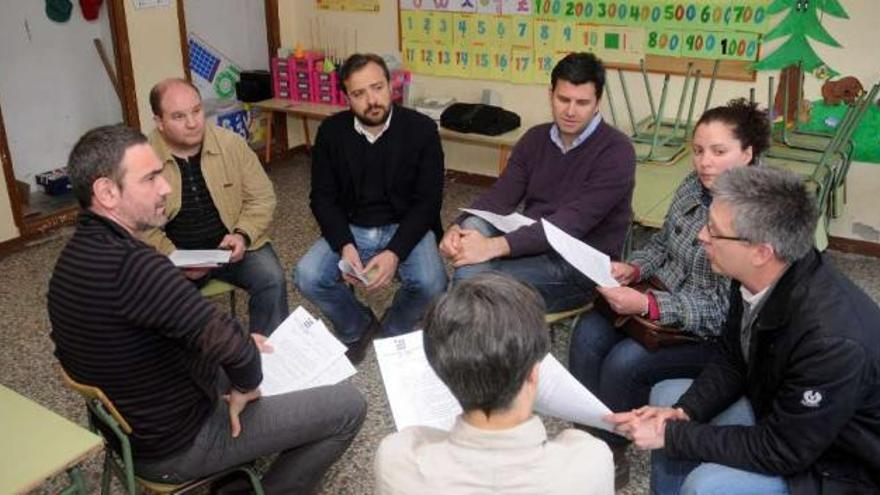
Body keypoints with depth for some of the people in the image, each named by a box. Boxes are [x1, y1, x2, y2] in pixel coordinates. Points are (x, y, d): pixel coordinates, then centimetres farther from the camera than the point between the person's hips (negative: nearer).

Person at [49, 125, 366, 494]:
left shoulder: (79, 254, -2)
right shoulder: (130, 264, -35)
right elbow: (231, 343, -39)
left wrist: (233, 344, 4)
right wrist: (246, 386, -17)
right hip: (176, 444, -9)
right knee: (348, 406, -2)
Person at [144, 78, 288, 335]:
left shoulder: (231, 143, -4)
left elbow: (261, 197, 2)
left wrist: (243, 235, -14)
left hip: (230, 245, 1)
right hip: (174, 255, -1)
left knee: (272, 279, -23)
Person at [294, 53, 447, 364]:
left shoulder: (421, 129, -9)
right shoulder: (331, 132, -3)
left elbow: (427, 201, -11)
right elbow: (323, 197, -1)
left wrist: (395, 252, -25)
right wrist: (345, 245, -20)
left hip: (406, 228, -2)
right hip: (350, 230, 2)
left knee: (430, 283, -29)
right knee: (306, 277, -22)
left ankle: (393, 332, 7)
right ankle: (357, 329, 10)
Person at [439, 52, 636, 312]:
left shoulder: (616, 151, -14)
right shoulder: (535, 138, 7)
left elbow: (571, 224, -25)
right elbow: (500, 197, 0)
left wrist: (495, 246, -34)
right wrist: (458, 228, -21)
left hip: (582, 265, -6)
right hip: (531, 246, 7)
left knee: (471, 276, -25)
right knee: (472, 226, -22)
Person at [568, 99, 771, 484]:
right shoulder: (693, 186, 0)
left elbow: (725, 311, -24)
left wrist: (646, 305, -32)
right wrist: (632, 269, -7)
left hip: (713, 336, -7)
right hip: (664, 300, 7)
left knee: (625, 362, -25)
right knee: (589, 333, -16)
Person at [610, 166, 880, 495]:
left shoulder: (831, 339, -37)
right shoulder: (756, 276, -15)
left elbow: (780, 451, -27)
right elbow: (731, 362, 2)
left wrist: (673, 434, -23)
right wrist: (682, 413, -12)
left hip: (840, 461, -7)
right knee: (667, 396, 8)